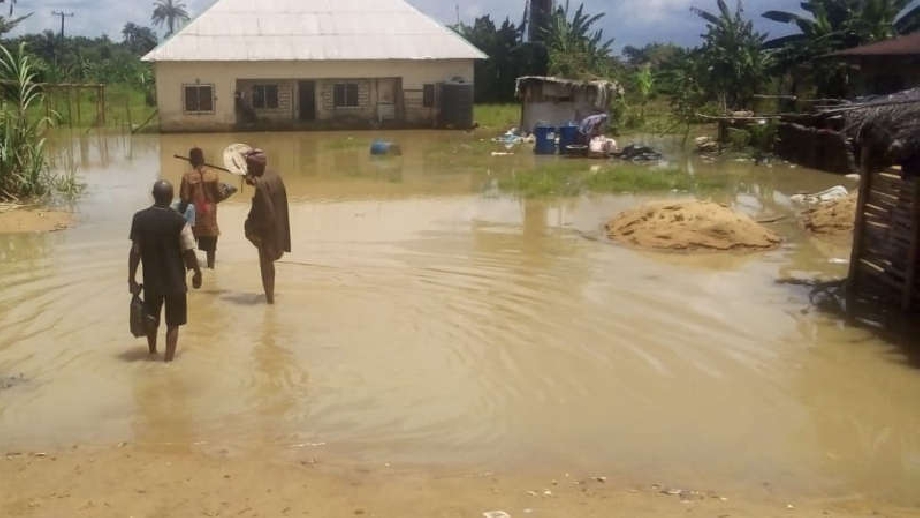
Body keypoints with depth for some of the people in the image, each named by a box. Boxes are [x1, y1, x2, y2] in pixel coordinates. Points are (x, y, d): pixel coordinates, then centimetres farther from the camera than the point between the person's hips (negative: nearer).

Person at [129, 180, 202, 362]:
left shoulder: (139, 218, -7)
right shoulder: (179, 220, -14)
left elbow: (136, 251, -6)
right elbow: (189, 252, -12)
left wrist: (132, 279, 2)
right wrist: (197, 273, 4)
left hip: (151, 278, 3)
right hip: (174, 279, -3)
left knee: (151, 317, 24)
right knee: (173, 322, 8)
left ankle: (152, 351, 40)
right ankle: (169, 357, 7)